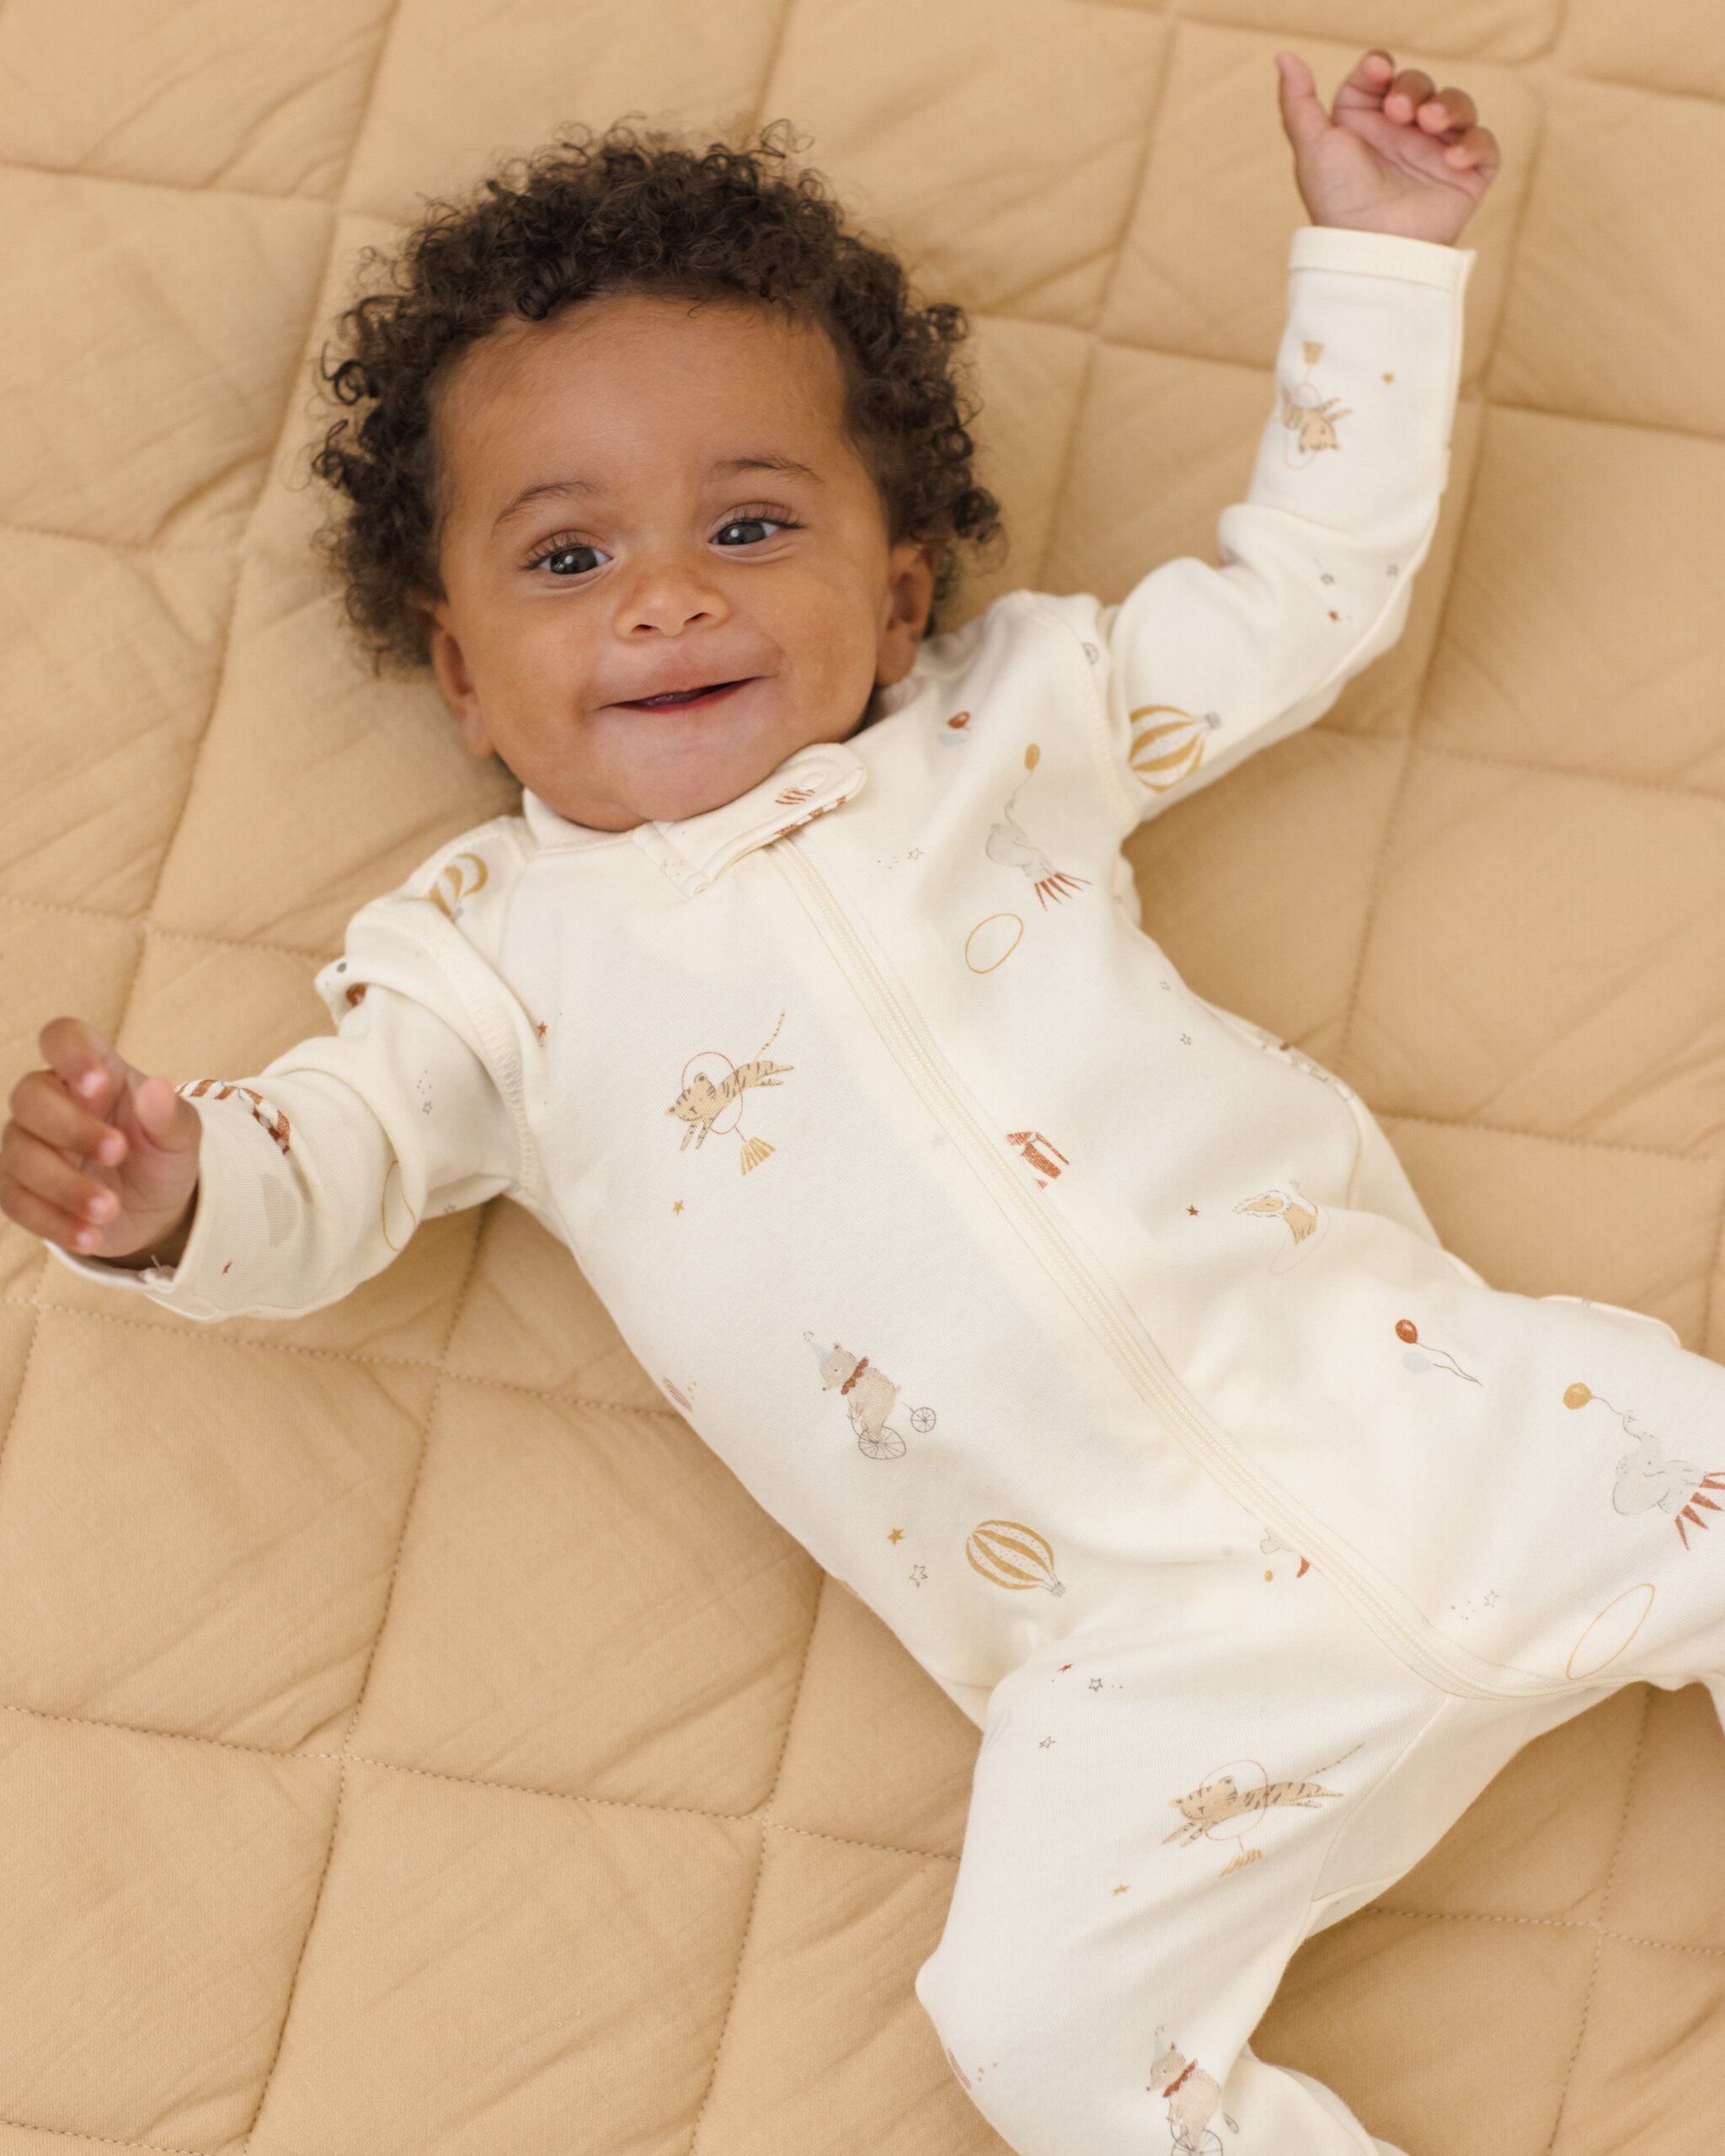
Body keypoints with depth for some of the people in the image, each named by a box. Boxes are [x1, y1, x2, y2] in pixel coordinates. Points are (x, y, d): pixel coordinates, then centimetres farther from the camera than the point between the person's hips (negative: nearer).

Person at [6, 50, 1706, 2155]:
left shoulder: (1011, 719, 14)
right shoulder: (505, 947, 10)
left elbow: (1303, 579, 23)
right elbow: (330, 1157, -1)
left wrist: (1371, 253, 20)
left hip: (1393, 1394, 2)